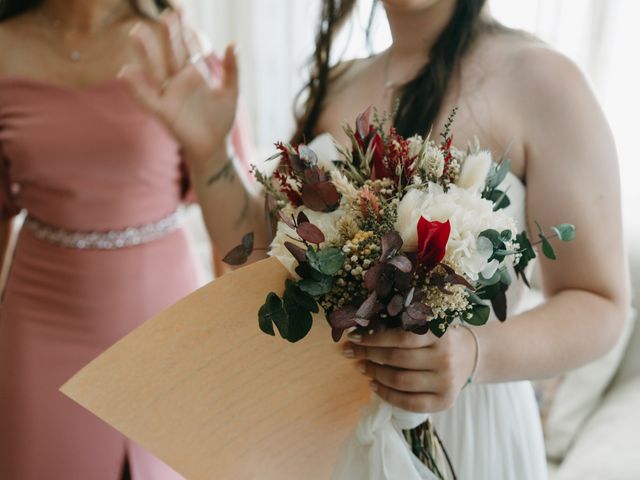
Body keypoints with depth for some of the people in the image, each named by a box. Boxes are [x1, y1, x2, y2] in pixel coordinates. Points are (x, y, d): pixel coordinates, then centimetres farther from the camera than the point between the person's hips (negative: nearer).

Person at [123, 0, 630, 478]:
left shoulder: (538, 79, -13)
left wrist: (475, 355, -31)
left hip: (461, 425, -4)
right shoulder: (334, 87, 3)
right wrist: (209, 152, -9)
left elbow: (600, 307, -13)